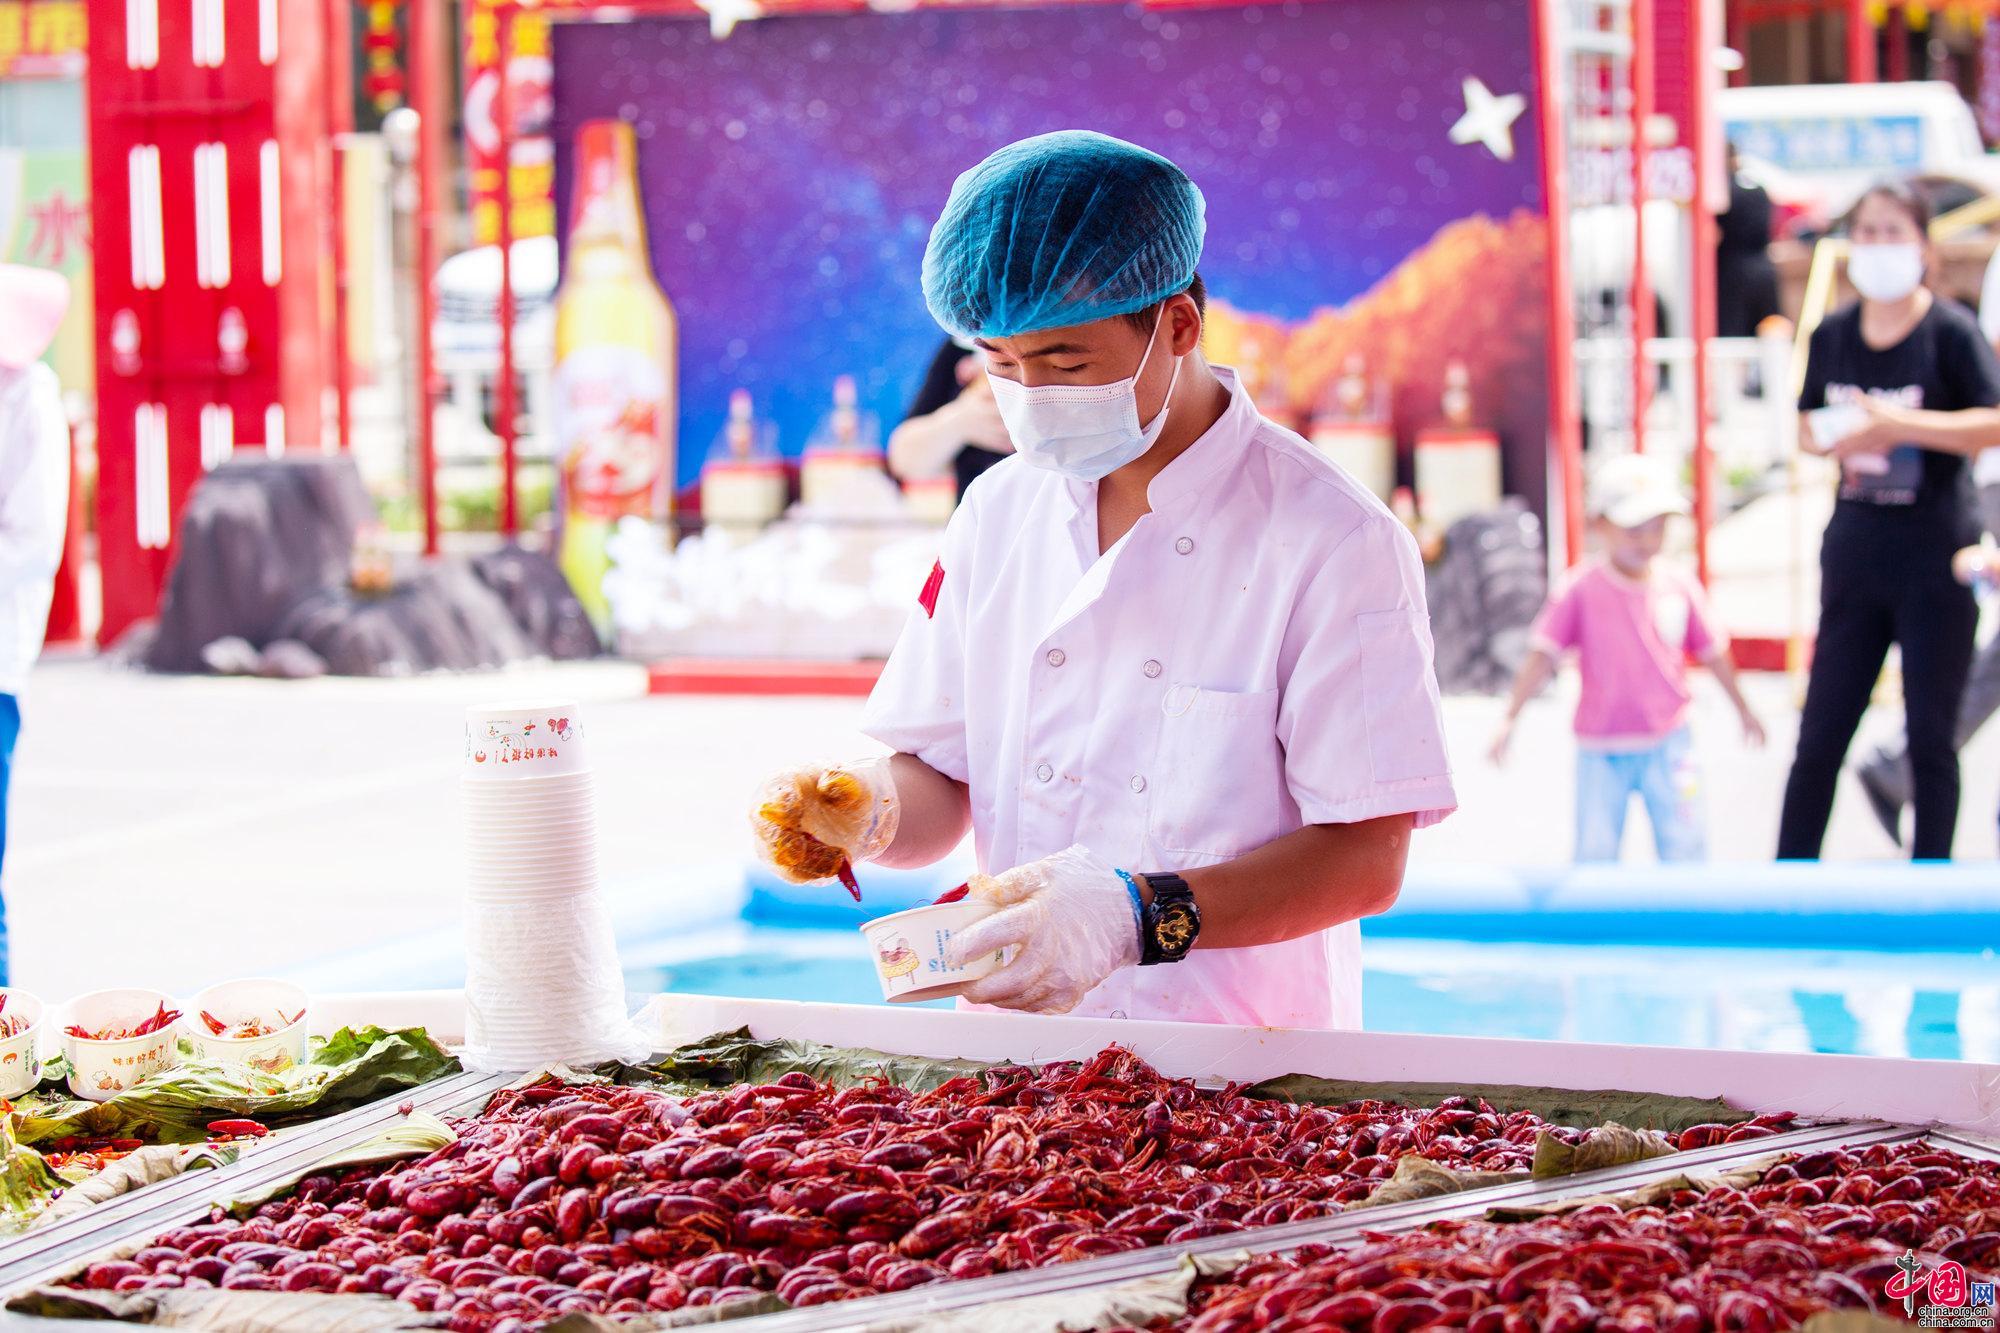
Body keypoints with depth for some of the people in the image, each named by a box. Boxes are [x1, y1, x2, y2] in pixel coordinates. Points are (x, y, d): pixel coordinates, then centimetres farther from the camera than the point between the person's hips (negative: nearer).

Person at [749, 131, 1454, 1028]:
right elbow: (940, 789, 13)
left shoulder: (1338, 542, -8)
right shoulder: (998, 513, 9)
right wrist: (871, 814, -10)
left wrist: (1140, 916, -24)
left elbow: (1367, 859, -11)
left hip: (1242, 1067, -4)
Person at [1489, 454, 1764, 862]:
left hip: (1667, 742, 2)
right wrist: (1509, 718, -18)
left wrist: (1743, 709, 24)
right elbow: (1543, 655, -10)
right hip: (1600, 752, -2)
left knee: (1686, 849, -2)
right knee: (1594, 857, 3)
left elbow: (1712, 652, 14)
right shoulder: (1582, 590, -8)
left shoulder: (1681, 589, 0)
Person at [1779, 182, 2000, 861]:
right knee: (1820, 734, 5)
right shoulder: (1833, 335, 6)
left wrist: (1898, 424, -26)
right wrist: (1832, 439, -7)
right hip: (1855, 551, 4)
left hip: (1936, 559, -4)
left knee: (1930, 738, 4)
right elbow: (1809, 427, 16)